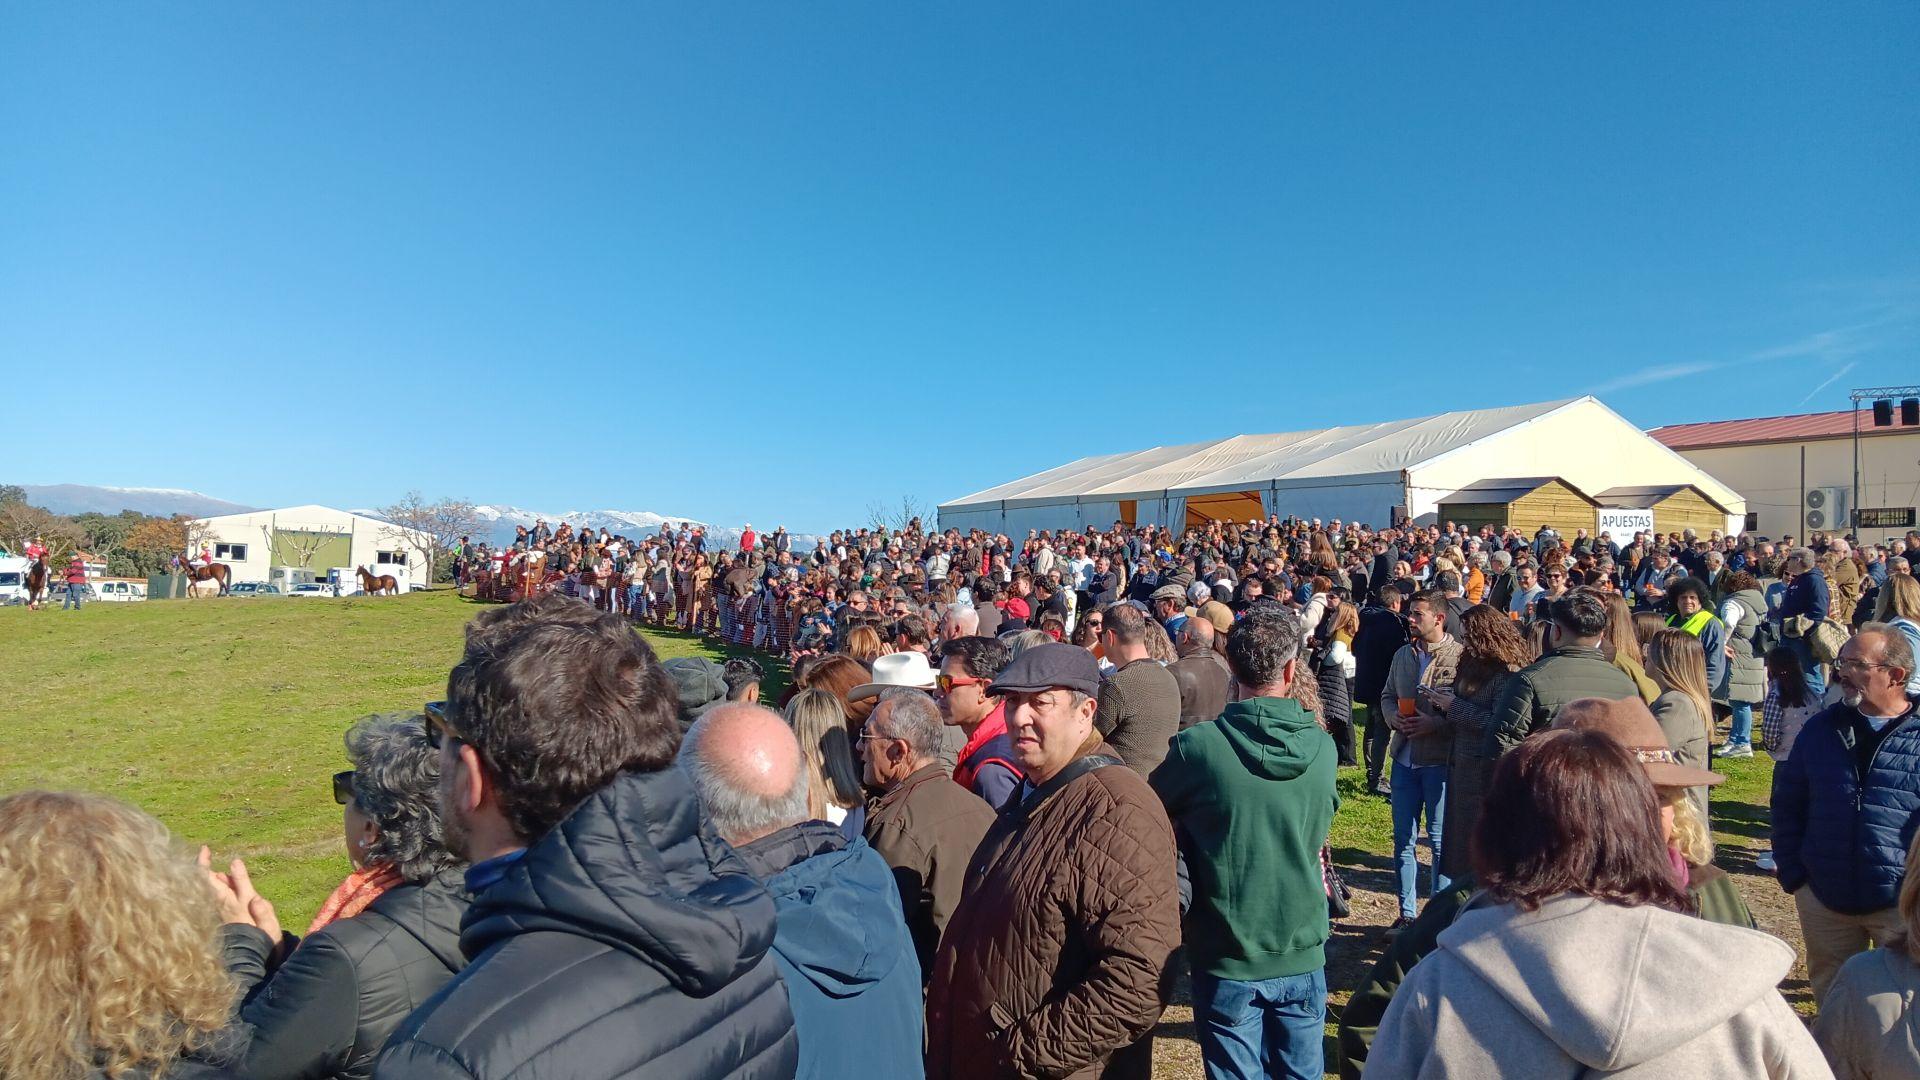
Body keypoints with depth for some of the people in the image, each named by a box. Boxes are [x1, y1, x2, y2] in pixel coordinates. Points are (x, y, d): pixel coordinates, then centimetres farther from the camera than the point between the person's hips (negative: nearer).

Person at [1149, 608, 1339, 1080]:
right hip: (1302, 956, 3)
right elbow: (1318, 829, 6)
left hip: (1226, 957, -3)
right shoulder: (1322, 749, -9)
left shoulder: (1195, 748, -19)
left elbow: (1154, 813, -2)